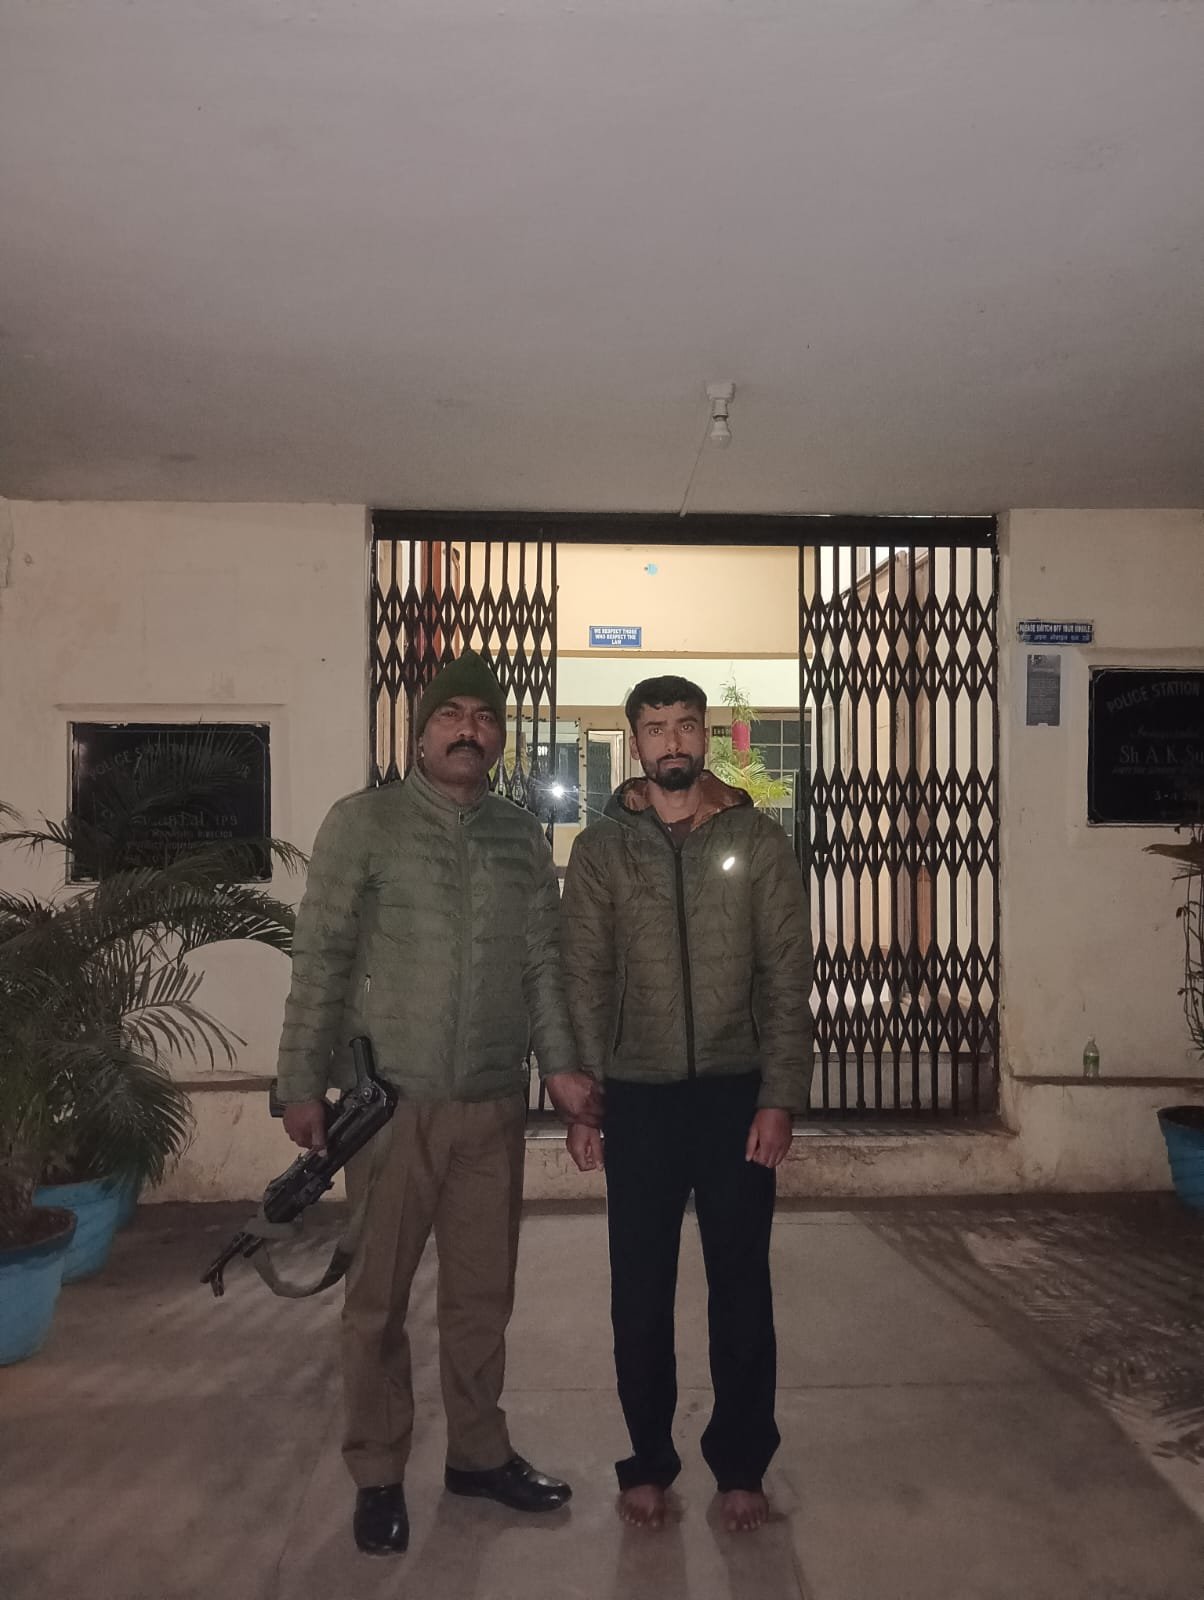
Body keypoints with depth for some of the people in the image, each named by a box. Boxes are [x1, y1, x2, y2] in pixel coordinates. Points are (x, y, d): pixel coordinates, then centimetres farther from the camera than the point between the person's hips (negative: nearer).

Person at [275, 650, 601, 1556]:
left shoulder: (524, 838, 7)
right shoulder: (364, 822, -4)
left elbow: (543, 962, 7)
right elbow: (322, 960, -5)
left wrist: (560, 1063, -4)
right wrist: (303, 1084, -8)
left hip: (494, 1106, 4)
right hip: (389, 1099, -3)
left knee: (483, 1294, 15)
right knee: (378, 1298, 9)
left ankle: (479, 1453, 34)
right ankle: (378, 1475, 27)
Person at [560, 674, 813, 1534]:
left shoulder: (760, 840, -1)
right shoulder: (602, 847, 0)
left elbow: (788, 978, -3)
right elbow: (582, 982, 0)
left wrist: (780, 1097, -9)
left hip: (737, 1092, 0)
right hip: (638, 1097, 0)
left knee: (742, 1285, 11)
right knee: (641, 1291, 10)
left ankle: (741, 1463, 29)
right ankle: (648, 1461, 29)